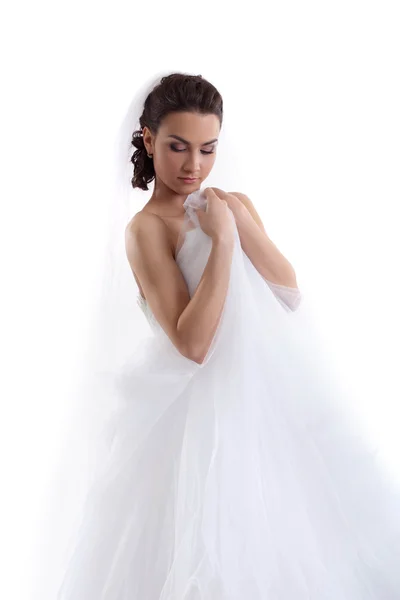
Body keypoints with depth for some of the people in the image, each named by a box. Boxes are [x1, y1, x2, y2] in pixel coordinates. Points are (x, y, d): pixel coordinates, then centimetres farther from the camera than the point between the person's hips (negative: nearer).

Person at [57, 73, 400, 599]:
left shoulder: (233, 205, 9)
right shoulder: (147, 227, -9)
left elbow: (291, 293, -1)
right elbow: (192, 343, -19)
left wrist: (241, 222, -10)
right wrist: (221, 240, -20)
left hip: (273, 390, 6)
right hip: (206, 409, -6)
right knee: (220, 557, -1)